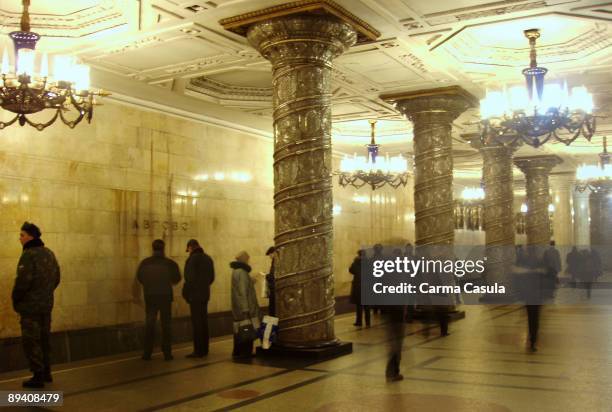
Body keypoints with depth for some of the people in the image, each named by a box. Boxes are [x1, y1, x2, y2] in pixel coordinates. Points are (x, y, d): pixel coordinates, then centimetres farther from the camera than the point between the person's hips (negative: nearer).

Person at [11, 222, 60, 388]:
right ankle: (46, 372, 25)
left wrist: (15, 299, -7)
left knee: (30, 340, 1)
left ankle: (38, 376, 4)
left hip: (30, 306, -8)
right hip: (46, 304, 8)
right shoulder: (49, 253, 8)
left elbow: (23, 281, -22)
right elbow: (56, 278, 13)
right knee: (44, 338, 17)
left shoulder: (28, 255, -18)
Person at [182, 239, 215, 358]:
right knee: (204, 321, 13)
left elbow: (190, 278, -17)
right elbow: (212, 277, 14)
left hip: (195, 295, -8)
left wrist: (186, 293, -6)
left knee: (197, 322, -4)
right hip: (205, 294, 8)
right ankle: (204, 349, 19)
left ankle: (198, 350, -3)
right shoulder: (208, 258, 11)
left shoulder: (192, 259, -13)